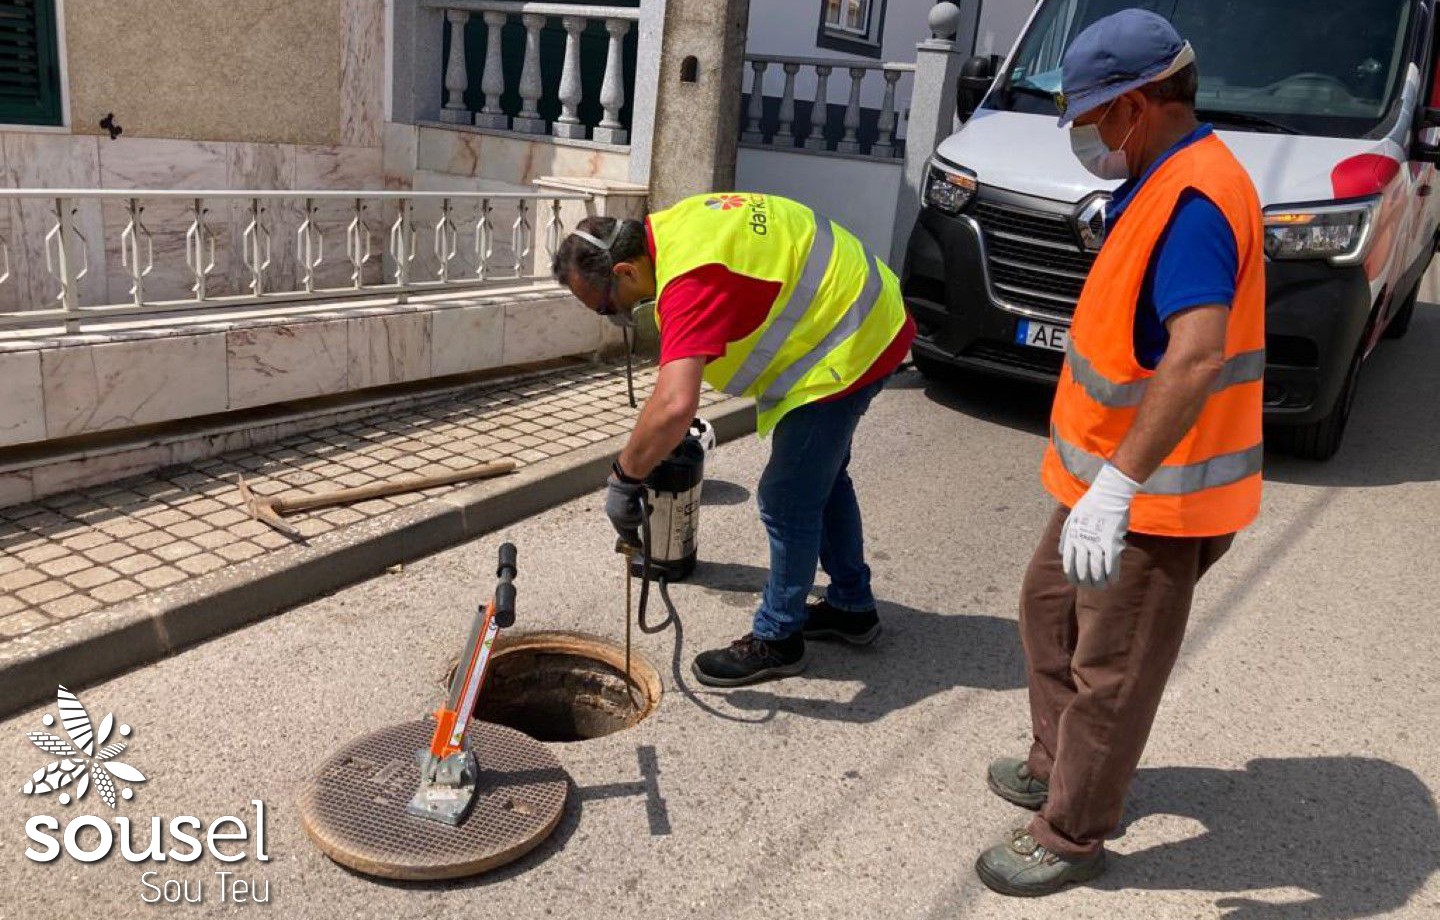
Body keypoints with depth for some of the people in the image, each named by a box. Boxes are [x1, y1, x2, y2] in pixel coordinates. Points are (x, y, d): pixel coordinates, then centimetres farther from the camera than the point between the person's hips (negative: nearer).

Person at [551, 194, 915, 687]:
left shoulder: (690, 280, -32)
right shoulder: (669, 225, -2)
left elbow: (674, 406, -43)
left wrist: (623, 479, -30)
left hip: (846, 348, -11)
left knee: (789, 500, -3)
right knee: (822, 477, 23)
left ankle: (777, 639, 15)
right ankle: (851, 606, 39)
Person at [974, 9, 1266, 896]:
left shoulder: (1192, 201, -24)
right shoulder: (1170, 180, 9)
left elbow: (1199, 356, -37)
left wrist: (1118, 483, -42)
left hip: (1157, 491, -10)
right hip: (1114, 472, 10)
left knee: (1111, 671, 4)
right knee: (1050, 609, 23)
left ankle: (1072, 836, 21)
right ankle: (1056, 766, 41)